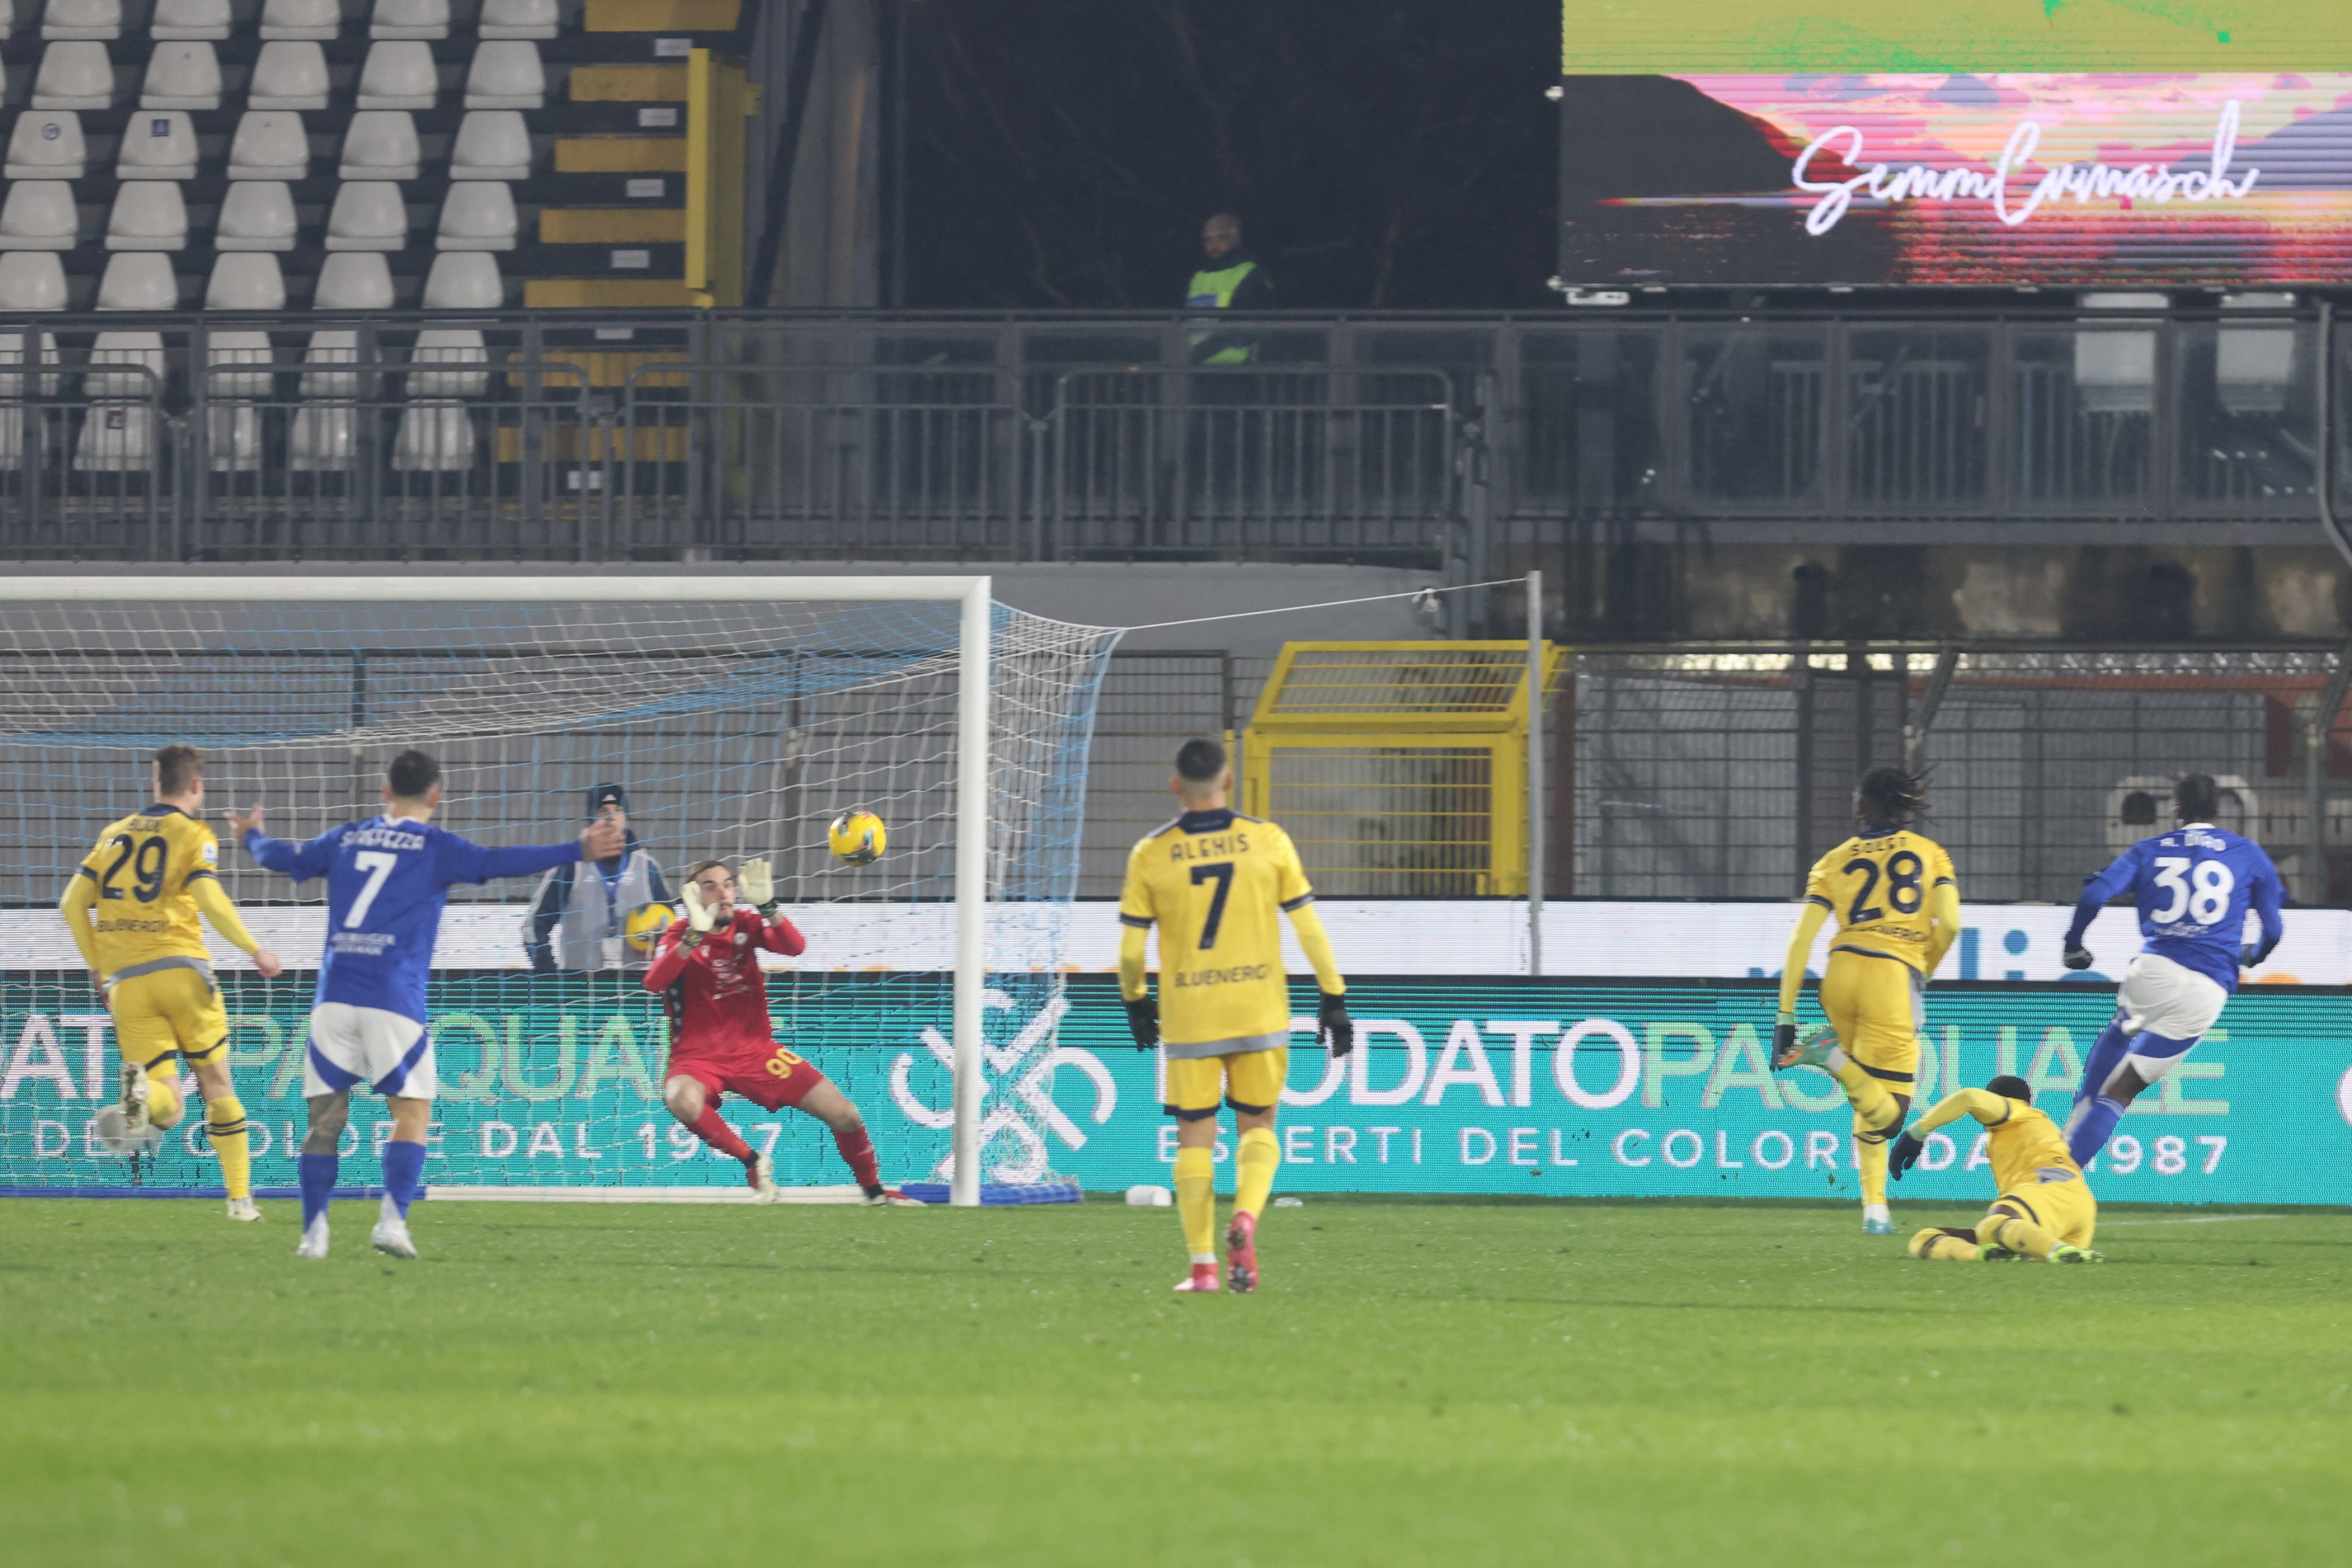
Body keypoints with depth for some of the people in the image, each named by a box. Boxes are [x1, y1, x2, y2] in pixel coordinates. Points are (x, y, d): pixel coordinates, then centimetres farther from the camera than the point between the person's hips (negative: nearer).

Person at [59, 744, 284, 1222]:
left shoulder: (114, 835, 15)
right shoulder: (192, 834, 0)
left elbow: (73, 903, 11)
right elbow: (209, 899, -15)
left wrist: (97, 966, 20)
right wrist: (254, 950, -6)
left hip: (126, 981, 3)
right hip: (180, 968, -3)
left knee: (169, 1109, 1)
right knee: (217, 1082, 13)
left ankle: (139, 1094, -35)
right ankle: (240, 1197, 11)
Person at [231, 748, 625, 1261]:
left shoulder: (345, 839, 15)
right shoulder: (433, 846, 3)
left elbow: (283, 858, 29)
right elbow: (498, 862, -10)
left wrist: (252, 837, 51)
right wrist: (577, 851, -8)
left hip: (334, 996, 4)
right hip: (393, 1000, -4)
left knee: (325, 1116, 7)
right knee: (412, 1110, 3)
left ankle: (313, 1232, 2)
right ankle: (393, 1219, -13)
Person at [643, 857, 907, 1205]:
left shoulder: (746, 924, 4)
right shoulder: (679, 936, -7)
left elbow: (795, 947, -15)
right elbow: (654, 983, -28)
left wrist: (767, 907, -31)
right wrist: (695, 935, -38)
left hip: (756, 1050, 3)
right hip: (699, 1056, -3)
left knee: (844, 1115, -5)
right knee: (682, 1100, -40)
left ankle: (874, 1190, 21)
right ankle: (752, 1162, -18)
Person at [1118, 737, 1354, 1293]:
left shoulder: (1151, 855, -3)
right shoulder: (1268, 841, -2)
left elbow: (1130, 947, 1)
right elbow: (1309, 927, -1)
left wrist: (1134, 1002, 19)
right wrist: (1333, 997, 7)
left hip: (1187, 1018, -1)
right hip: (1260, 1012, 1)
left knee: (1194, 1137, 8)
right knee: (1258, 1127, 14)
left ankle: (1202, 1265, 3)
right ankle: (1245, 1220, -13)